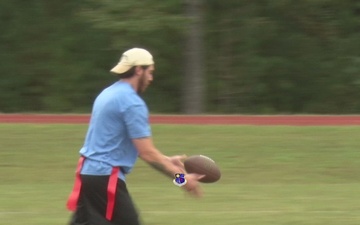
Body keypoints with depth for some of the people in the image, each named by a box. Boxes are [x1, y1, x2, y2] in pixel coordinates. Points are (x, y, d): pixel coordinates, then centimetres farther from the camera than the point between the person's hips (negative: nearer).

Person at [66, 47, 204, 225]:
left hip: (87, 171, 10)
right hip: (107, 177, -10)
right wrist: (182, 177, -11)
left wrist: (166, 160, 22)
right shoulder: (133, 103, -13)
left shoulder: (108, 94, 17)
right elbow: (146, 153, -16)